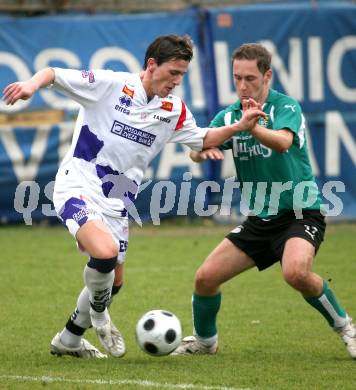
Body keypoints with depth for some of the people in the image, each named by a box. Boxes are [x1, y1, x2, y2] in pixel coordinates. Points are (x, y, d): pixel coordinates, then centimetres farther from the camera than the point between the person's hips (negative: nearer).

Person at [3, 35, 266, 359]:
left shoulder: (174, 110, 6)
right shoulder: (109, 84, -12)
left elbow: (203, 140, 20)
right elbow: (52, 74, -11)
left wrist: (239, 126, 4)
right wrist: (31, 85, -33)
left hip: (116, 203, 7)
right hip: (78, 188, -7)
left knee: (113, 281, 13)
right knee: (106, 251, -30)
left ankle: (69, 339, 36)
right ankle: (99, 314, 1)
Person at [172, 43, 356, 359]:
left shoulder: (286, 107, -12)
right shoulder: (228, 116, 5)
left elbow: (283, 141, -34)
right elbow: (196, 152, -6)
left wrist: (254, 128, -55)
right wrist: (203, 149, -31)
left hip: (300, 212, -6)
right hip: (259, 220, 6)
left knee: (295, 272, -34)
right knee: (205, 278, -2)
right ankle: (204, 341, 25)